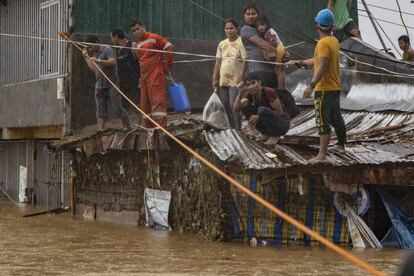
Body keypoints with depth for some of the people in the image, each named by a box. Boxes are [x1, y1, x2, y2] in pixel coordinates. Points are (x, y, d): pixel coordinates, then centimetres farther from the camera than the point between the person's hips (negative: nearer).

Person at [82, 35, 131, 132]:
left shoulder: (108, 50, -8)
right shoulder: (96, 53, 18)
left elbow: (113, 62, -23)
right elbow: (93, 69, 22)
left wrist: (98, 61, -26)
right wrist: (86, 57, 19)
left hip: (111, 86, -8)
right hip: (99, 86, 8)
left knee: (118, 108, -6)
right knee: (100, 111, 2)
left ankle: (128, 127, 5)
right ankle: (100, 130, -2)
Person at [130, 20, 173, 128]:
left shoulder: (153, 38, -4)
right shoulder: (136, 44, 19)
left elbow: (169, 47, -8)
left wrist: (167, 65, -6)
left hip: (155, 74, -8)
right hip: (143, 76, 8)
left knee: (157, 100, -15)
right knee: (145, 104, 8)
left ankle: (161, 127, -20)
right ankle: (148, 128, 14)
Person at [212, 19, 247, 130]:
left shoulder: (241, 42, -5)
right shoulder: (222, 44, 12)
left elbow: (245, 61, -10)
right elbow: (218, 63, 13)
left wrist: (240, 77, -16)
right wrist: (214, 78, 7)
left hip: (235, 80, -6)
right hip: (222, 80, 6)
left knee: (233, 105, -10)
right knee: (225, 105, 7)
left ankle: (237, 129, -4)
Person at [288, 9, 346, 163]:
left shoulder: (323, 43, -17)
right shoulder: (334, 41, 11)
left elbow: (322, 66, -27)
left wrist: (311, 85, -29)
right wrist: (298, 63, 25)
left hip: (324, 89, -9)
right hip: (335, 87, 9)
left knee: (323, 121, -9)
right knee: (336, 117, 22)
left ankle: (322, 155, -12)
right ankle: (341, 145, 36)